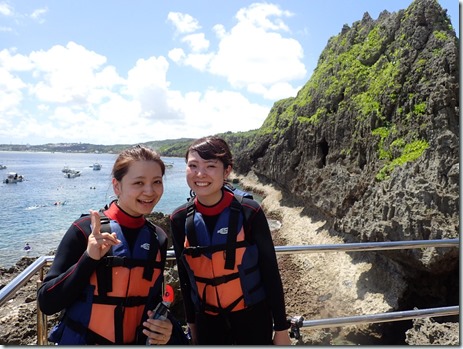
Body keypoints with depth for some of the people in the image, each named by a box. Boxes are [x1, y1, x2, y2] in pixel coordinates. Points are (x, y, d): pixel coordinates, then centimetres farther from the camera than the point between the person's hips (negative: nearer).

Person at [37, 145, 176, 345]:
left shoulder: (158, 238, -5)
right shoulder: (87, 230, -17)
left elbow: (153, 296, 7)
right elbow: (47, 304, -16)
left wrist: (163, 325, -12)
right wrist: (89, 258, -29)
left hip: (137, 341, 4)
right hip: (80, 340, -3)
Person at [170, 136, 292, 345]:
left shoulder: (249, 213, -18)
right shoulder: (180, 219, -9)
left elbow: (270, 272, -10)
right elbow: (185, 277, 3)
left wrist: (281, 328, -4)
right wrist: (191, 322, 12)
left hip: (252, 317, -2)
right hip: (207, 320, 2)